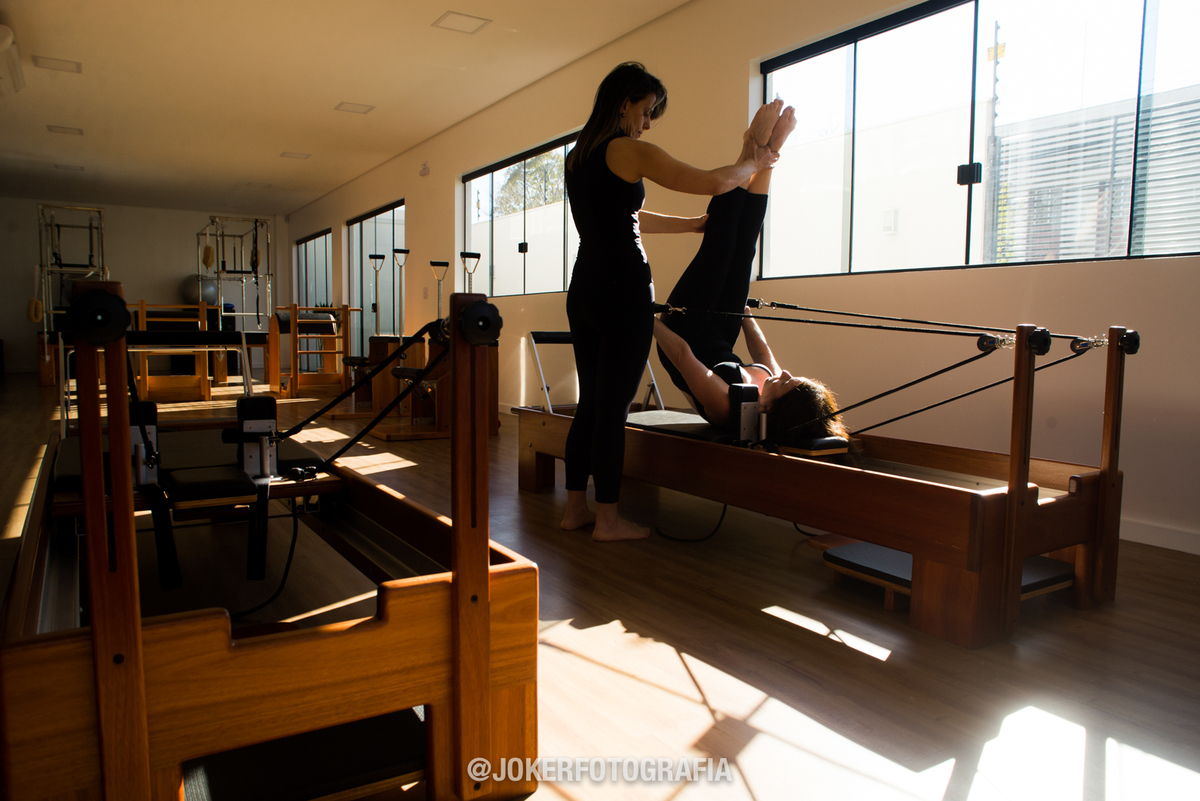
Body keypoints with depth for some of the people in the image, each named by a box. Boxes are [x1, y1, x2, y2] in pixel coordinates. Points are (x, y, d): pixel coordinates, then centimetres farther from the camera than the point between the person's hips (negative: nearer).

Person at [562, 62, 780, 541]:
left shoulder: (578, 156, 19)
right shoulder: (629, 151, -7)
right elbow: (712, 182, -8)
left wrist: (697, 224, 30)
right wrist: (751, 164, 13)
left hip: (583, 289, 9)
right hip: (623, 290, -8)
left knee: (591, 403, 13)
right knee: (614, 407, -3)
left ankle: (575, 508, 19)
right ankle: (607, 520, 5)